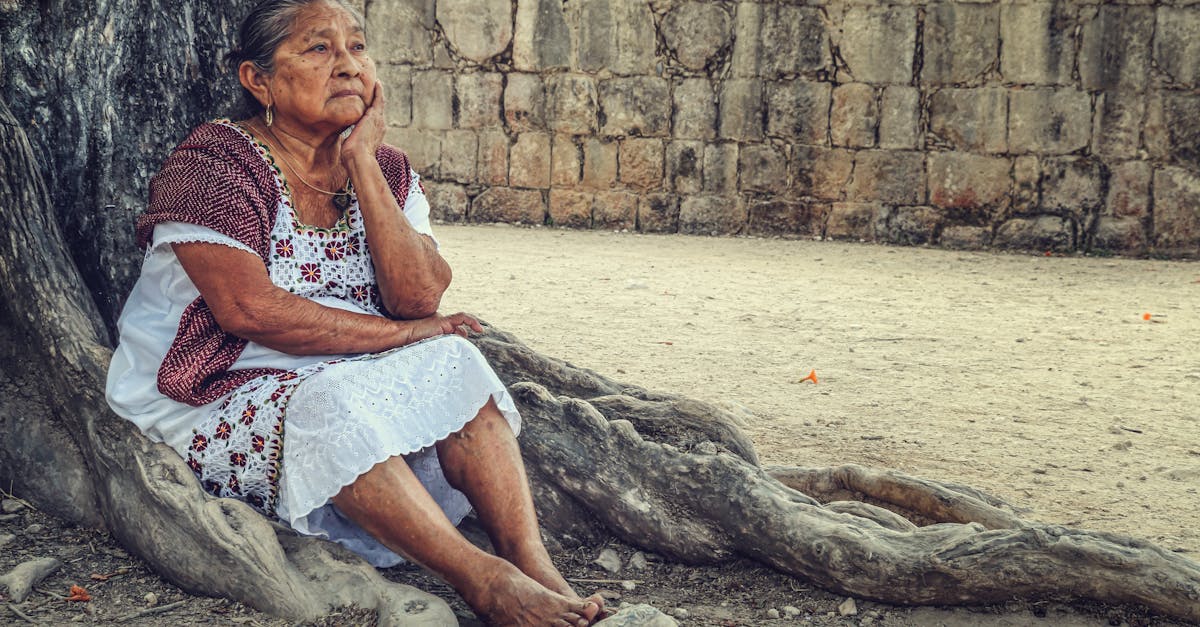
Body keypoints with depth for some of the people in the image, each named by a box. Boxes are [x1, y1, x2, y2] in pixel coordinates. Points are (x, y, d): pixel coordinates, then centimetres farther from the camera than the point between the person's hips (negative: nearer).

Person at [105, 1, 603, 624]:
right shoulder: (215, 161, -12)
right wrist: (399, 333, -17)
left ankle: (539, 572, -27)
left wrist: (360, 163, -15)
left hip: (334, 388, 6)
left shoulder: (383, 169, 5)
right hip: (205, 403, -6)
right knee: (337, 405, -34)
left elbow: (419, 299, -11)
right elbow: (247, 309, -24)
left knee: (449, 364, -18)